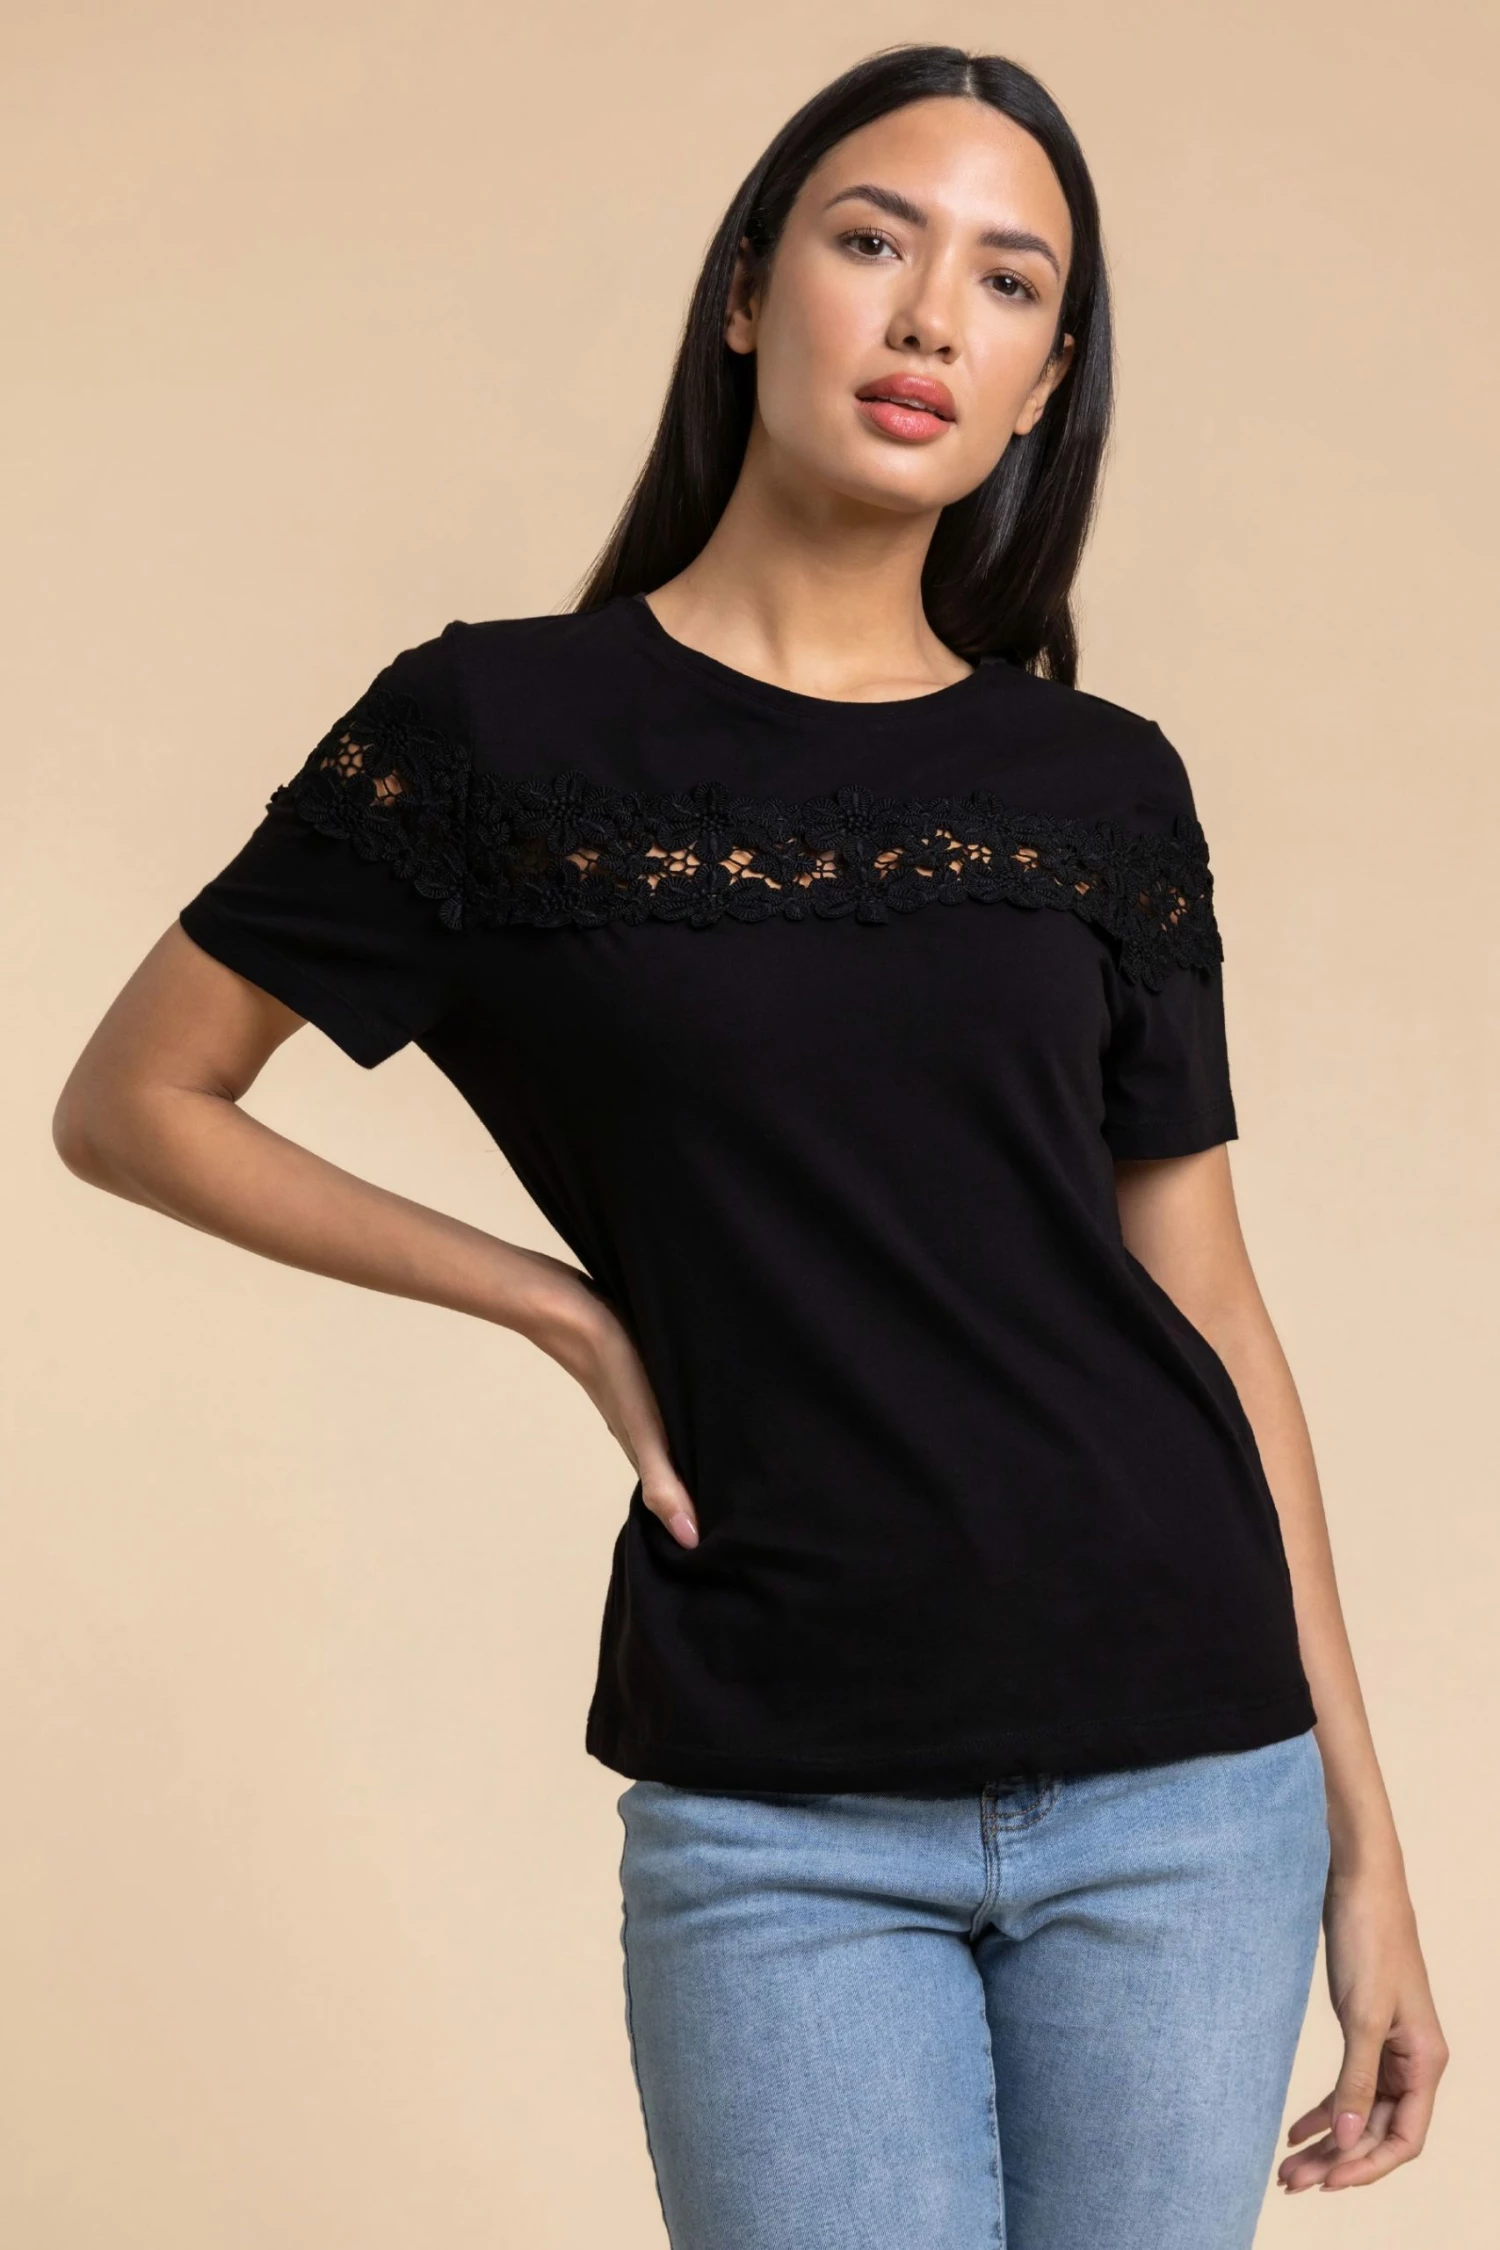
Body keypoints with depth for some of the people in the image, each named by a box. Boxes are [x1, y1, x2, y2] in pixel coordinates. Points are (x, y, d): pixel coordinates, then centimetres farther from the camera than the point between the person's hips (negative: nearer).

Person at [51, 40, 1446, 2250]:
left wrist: (1364, 1833, 8)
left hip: (1183, 1774, 3)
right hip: (780, 1818, -2)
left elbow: (1210, 1301, 8)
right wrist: (571, 1306, -2)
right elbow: (131, 1101, 6)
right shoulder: (505, 727, -1)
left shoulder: (1106, 791, 5)